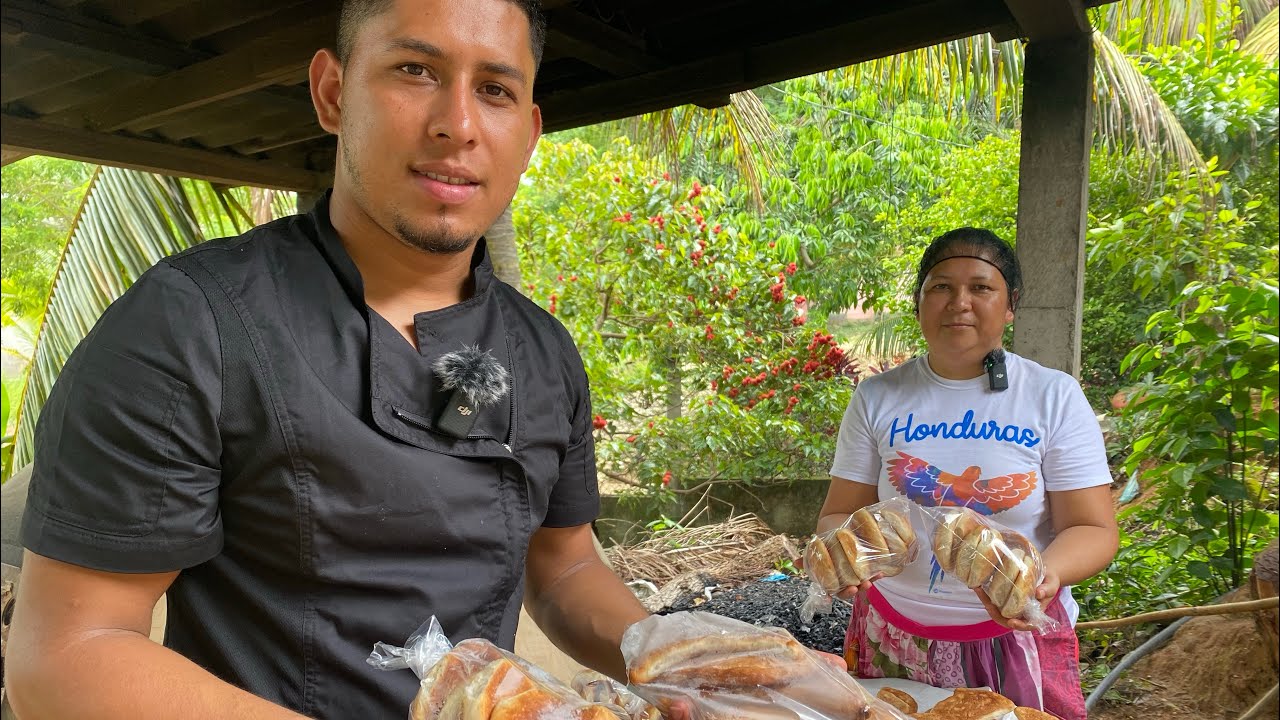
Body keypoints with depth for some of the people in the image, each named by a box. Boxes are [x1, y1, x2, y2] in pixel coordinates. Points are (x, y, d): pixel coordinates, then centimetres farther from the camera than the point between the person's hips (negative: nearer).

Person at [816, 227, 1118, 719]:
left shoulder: (1055, 396, -4)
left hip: (1017, 637, -1)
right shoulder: (877, 398, -1)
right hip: (894, 638, 2)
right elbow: (840, 514, 1)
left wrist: (1046, 571, -27)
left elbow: (1093, 529, -6)